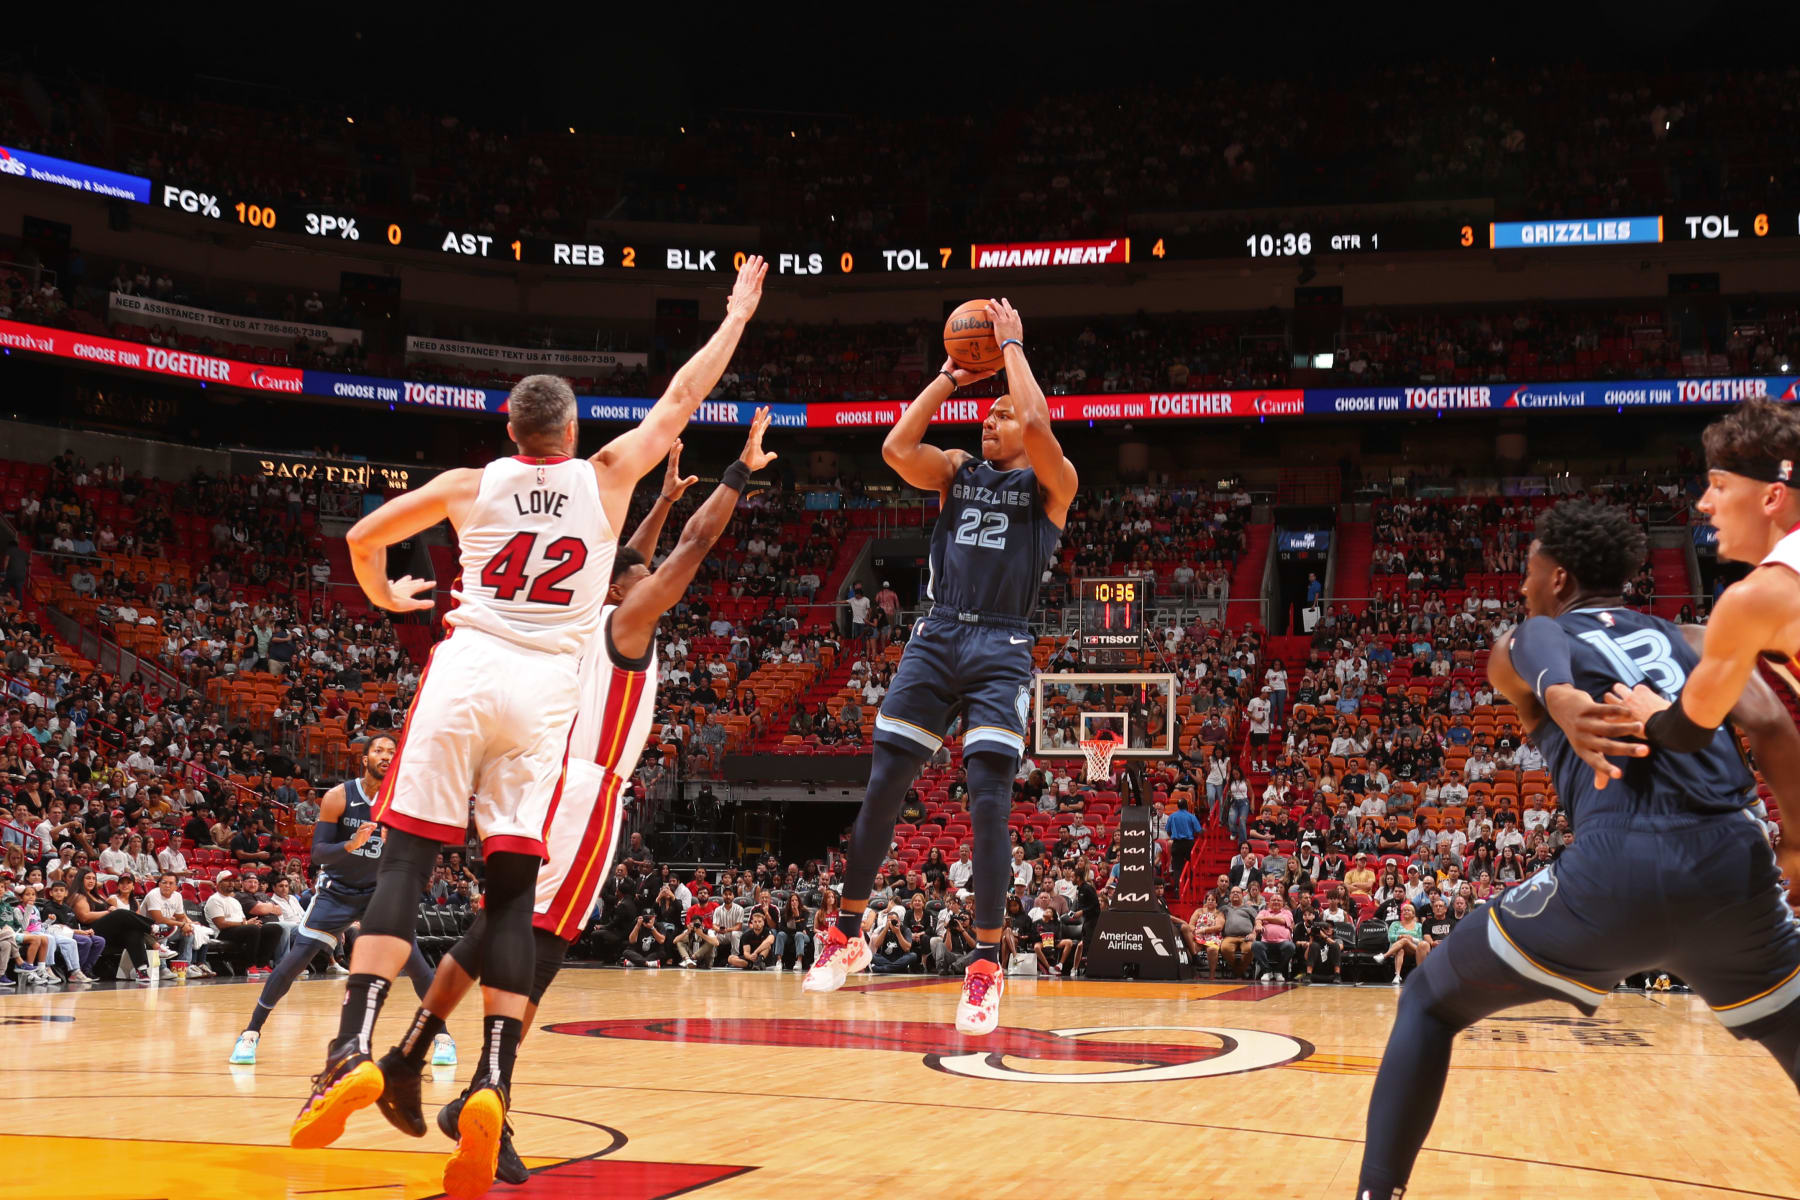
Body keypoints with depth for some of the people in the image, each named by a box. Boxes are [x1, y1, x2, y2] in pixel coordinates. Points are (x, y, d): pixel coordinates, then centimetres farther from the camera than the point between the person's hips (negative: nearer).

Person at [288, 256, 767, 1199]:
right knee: (513, 886, 0)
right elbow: (683, 397, 19)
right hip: (545, 690, 0)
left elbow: (362, 536, 18)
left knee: (406, 860, -1)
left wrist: (384, 597, 38)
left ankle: (353, 1048, -18)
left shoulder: (471, 484, 10)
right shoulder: (606, 478, 10)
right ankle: (494, 1085, -12)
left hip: (465, 670, 0)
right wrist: (738, 314, 31)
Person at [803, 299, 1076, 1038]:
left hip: (1001, 650, -4)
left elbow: (1038, 426, -17)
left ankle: (986, 964, -6)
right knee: (882, 786, 2)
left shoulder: (1051, 483, 3)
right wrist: (952, 374, 2)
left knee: (988, 799, -13)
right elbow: (896, 447, -3)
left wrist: (1012, 346, -5)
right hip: (937, 638, 4)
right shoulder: (957, 471, 15)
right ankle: (847, 936, 15)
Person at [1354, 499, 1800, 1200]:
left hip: (1616, 873, -3)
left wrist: (1564, 703, -33)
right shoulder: (1684, 638, 26)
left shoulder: (1529, 637, 17)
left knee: (1429, 1005, 17)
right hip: (1736, 868, 3)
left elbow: (1544, 664, -11)